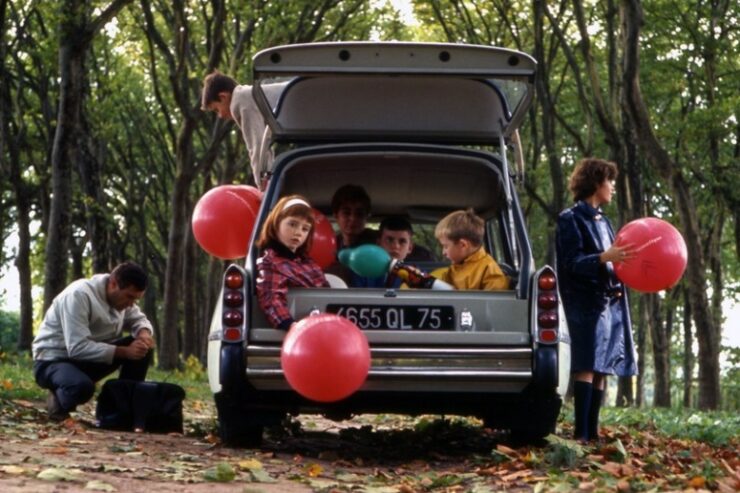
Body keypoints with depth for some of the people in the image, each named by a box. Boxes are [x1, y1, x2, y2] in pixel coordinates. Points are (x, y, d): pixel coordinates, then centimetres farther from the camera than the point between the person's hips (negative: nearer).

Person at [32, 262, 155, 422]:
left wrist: (144, 333, -16)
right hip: (52, 360, -8)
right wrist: (124, 352, -34)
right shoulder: (79, 295, -27)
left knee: (142, 346, -9)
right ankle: (58, 402, -7)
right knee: (82, 386, -41)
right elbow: (77, 348, -32)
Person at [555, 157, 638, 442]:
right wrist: (604, 258, -27)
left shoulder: (602, 220, 20)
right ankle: (581, 433, -16)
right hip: (587, 302, -8)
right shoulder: (571, 219, -4)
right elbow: (572, 263, -13)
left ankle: (592, 431, 9)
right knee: (588, 366, -14)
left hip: (611, 301, 8)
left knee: (602, 369, 6)